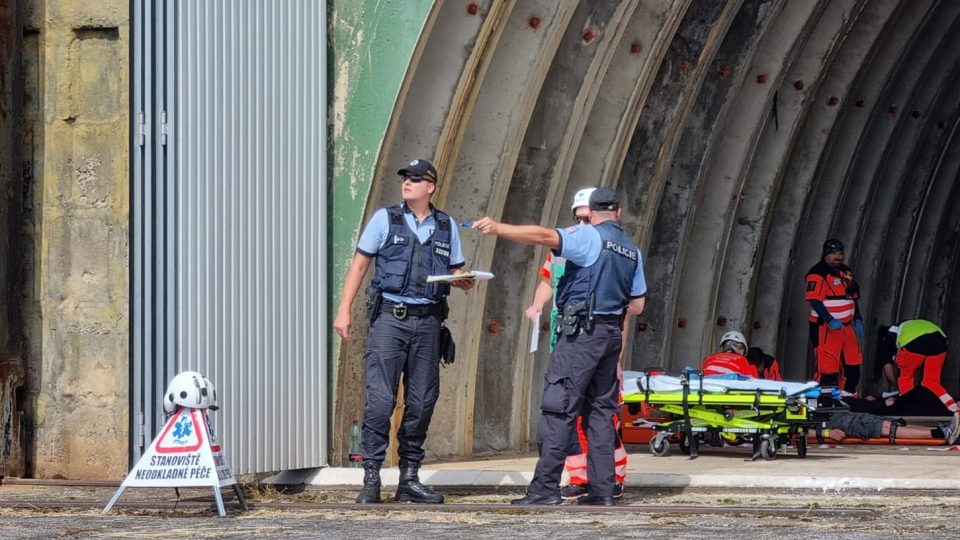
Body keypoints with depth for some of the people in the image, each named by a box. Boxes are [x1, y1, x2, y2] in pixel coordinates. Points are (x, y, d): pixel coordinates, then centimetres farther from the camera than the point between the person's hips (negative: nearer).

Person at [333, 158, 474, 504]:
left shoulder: (446, 226, 12)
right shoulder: (385, 219, 4)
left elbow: (457, 274, 18)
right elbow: (359, 266, 4)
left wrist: (465, 281, -6)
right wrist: (344, 311, -4)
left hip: (427, 320, 3)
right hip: (390, 317, -3)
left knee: (422, 402, 5)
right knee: (380, 399, -11)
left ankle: (409, 479, 13)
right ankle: (371, 479, -8)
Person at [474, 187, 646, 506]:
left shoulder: (590, 237, -7)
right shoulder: (632, 251, 15)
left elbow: (545, 236, -21)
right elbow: (637, 305, 18)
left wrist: (498, 228, -21)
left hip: (582, 333, -7)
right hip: (613, 335, 7)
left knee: (558, 409, -8)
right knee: (601, 411, 11)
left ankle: (546, 488, -12)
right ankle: (602, 490, 7)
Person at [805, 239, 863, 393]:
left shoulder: (846, 272, 16)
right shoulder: (818, 273, -11)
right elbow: (814, 300, -19)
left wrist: (857, 319, 14)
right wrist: (830, 320, -26)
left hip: (846, 326, 8)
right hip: (825, 327, -8)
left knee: (852, 366, 8)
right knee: (828, 368, -11)